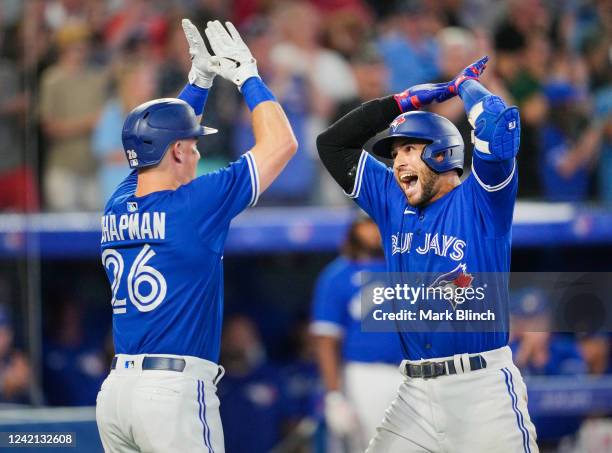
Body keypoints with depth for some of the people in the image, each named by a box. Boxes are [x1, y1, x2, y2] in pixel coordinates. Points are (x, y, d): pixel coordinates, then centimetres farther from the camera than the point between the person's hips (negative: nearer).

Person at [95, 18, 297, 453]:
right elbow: (281, 142, -2)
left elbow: (162, 138, 31)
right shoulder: (194, 205, -9)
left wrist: (200, 79, 30)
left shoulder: (117, 209, 10)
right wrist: (246, 74, 8)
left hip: (116, 387, 7)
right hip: (175, 390, -7)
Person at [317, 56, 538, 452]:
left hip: (482, 388, -6)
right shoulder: (393, 201, 16)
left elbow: (499, 126, -18)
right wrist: (407, 101, 14)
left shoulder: (479, 200, -2)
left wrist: (467, 85, 2)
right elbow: (332, 143, 20)